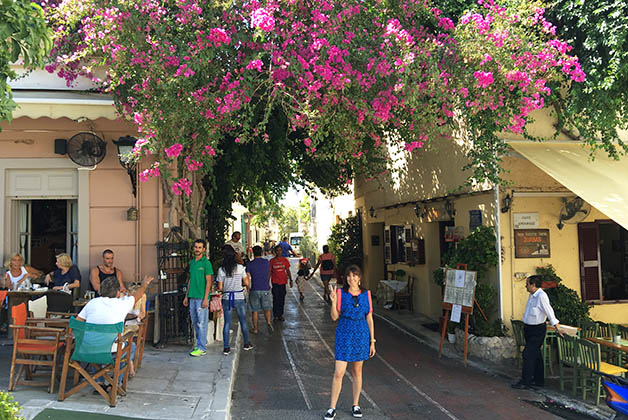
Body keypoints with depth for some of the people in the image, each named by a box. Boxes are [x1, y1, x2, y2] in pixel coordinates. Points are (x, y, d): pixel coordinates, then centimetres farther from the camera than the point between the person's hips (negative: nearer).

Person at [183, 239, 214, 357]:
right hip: (192, 297, 8)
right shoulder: (192, 262, 13)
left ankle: (202, 348, 2)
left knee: (202, 323, -3)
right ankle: (202, 342, 26)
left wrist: (205, 299, -16)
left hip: (201, 297, -7)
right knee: (195, 322, 14)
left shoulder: (206, 263, -9)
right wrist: (186, 296, 16)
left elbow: (208, 282, -12)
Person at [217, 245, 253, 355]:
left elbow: (220, 288, -3)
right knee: (243, 321, 15)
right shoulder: (240, 267, -7)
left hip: (227, 299, 0)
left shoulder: (221, 269, -6)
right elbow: (247, 283, -2)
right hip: (239, 298, 0)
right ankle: (246, 344, 26)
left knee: (227, 323, 7)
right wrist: (248, 276, 18)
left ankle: (226, 348, 7)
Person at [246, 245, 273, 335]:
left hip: (254, 290, -2)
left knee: (254, 310, 9)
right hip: (266, 289, 2)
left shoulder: (250, 264, -6)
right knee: (266, 308, 10)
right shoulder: (267, 262, 3)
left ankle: (255, 328, 14)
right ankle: (268, 322, -13)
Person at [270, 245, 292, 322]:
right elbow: (269, 272, 3)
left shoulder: (285, 260, 4)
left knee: (282, 299, 6)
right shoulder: (272, 261, -1)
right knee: (276, 299, -3)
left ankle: (281, 315, 16)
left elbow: (288, 271, 9)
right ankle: (275, 315, 5)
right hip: (275, 283, -2)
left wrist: (290, 280, 1)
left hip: (283, 282, 2)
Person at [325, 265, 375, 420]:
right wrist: (333, 302, -20)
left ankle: (356, 405, 27)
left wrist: (372, 342, 5)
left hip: (361, 335, 2)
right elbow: (335, 317, -3)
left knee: (357, 371, 13)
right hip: (344, 334, -2)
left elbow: (369, 319, 5)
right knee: (338, 373, -4)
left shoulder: (366, 294, 1)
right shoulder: (341, 293, -4)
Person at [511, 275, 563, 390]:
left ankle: (525, 381, -3)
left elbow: (549, 312, -21)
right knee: (535, 354, 16)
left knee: (528, 354, -9)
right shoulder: (532, 295, 8)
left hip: (537, 329, -9)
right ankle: (539, 380, 26)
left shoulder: (542, 296, -20)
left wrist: (557, 328, -20)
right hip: (529, 328, 9)